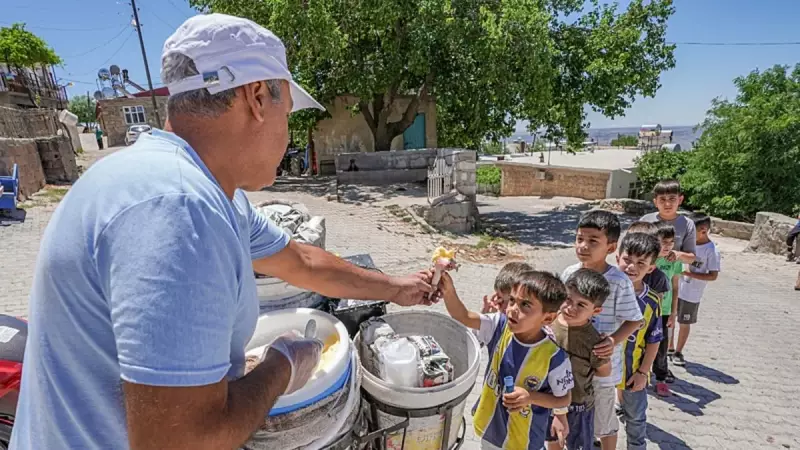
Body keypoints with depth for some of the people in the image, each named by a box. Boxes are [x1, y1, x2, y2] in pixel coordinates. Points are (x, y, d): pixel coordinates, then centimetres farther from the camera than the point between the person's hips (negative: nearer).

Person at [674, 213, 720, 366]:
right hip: (675, 289, 4)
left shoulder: (712, 251, -15)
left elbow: (713, 276, -14)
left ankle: (678, 352, 27)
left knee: (684, 324, 9)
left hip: (691, 295, -4)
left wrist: (688, 273, -21)